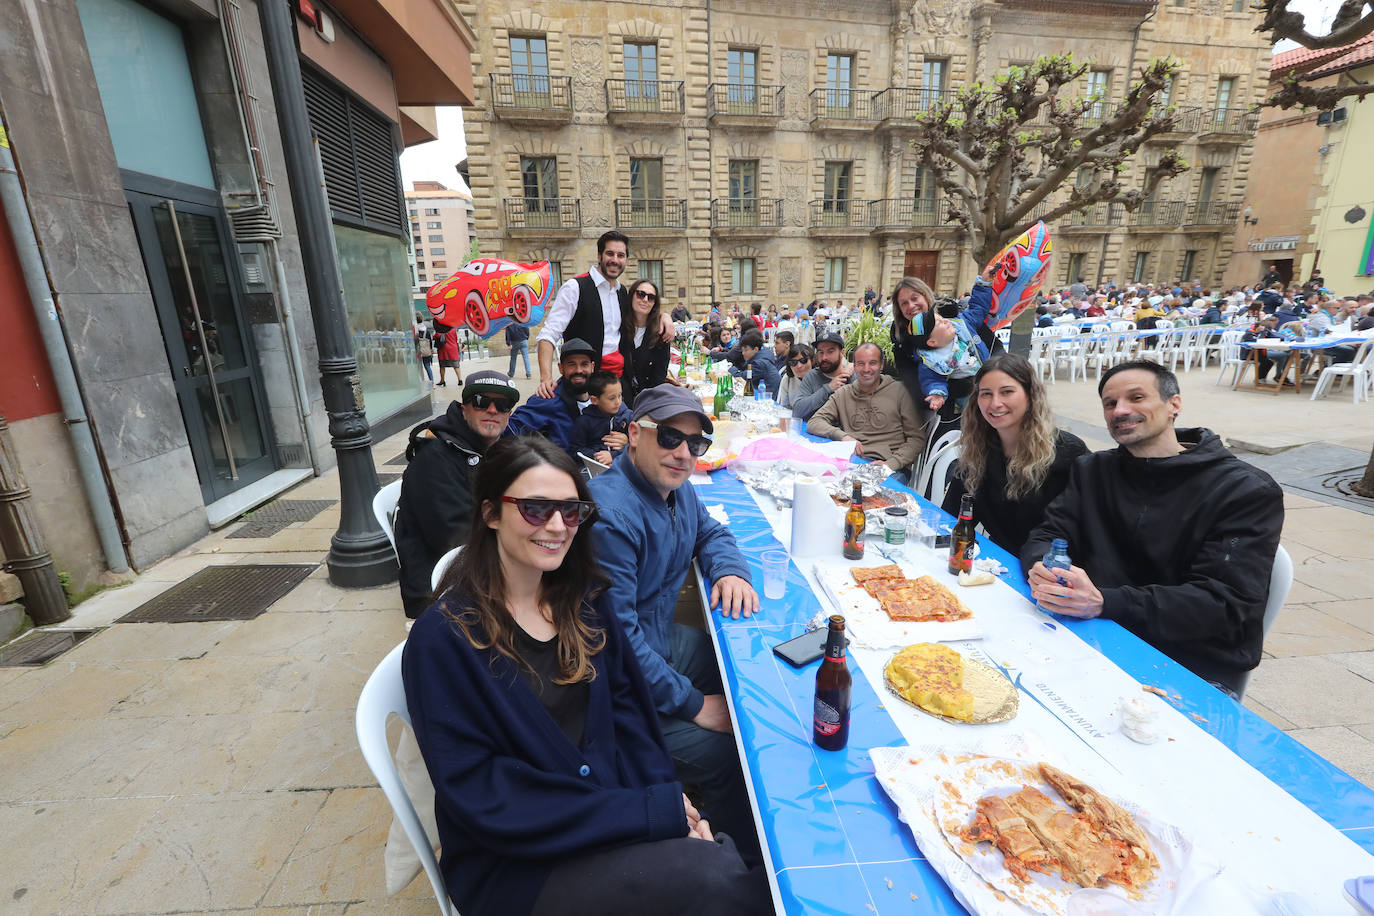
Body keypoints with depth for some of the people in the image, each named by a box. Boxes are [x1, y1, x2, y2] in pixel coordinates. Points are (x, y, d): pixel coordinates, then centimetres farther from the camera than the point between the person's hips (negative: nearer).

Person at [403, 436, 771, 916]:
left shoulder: (582, 598, 2)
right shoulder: (443, 637, -16)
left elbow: (625, 710, 5)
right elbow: (482, 799, -17)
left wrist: (671, 797, -13)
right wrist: (656, 811, -20)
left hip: (616, 811, 5)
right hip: (514, 863, -4)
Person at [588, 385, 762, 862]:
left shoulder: (676, 487, 0)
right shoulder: (609, 514, -29)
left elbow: (710, 532, 19)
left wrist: (730, 571, -5)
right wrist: (693, 704, -20)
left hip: (663, 640, 9)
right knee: (722, 752, -17)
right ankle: (754, 855, 15)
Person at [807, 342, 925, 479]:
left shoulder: (899, 391, 7)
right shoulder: (843, 394, 16)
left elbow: (917, 438, 5)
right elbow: (813, 423, 7)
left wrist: (890, 464, -11)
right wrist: (842, 436, -10)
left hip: (893, 469, -2)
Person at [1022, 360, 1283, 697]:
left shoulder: (1247, 490, -4)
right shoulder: (1093, 471, 10)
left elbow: (1224, 604, -15)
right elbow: (1046, 536, 4)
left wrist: (1103, 602, -31)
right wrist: (1041, 568, -22)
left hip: (1197, 670, -3)